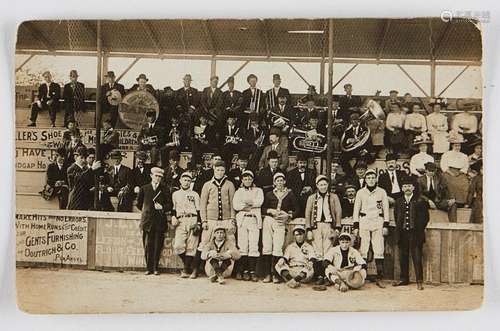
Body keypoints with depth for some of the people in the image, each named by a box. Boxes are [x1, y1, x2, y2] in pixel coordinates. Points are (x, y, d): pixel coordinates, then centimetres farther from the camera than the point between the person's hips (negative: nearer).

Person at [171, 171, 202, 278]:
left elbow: (198, 210, 8)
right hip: (180, 222, 2)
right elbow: (173, 209, 20)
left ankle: (186, 269, 5)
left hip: (192, 220, -1)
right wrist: (174, 218, 1)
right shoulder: (175, 194, 18)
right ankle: (190, 268, 8)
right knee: (178, 246, -10)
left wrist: (198, 224, -2)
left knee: (191, 247, -7)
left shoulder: (195, 195, 12)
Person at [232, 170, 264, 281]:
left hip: (255, 220, 0)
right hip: (242, 219, 0)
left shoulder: (258, 190, 18)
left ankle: (252, 271, -7)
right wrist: (249, 207, -6)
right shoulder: (239, 191, 18)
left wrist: (245, 203, -3)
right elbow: (235, 205, 1)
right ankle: (244, 270, -2)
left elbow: (259, 201, -3)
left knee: (254, 246, -8)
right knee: (242, 246, -6)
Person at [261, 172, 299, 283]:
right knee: (266, 247, -5)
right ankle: (267, 274, -2)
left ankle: (275, 274, -7)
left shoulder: (290, 194, 11)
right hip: (268, 221, 2)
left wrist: (288, 215, -6)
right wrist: (270, 211, -5)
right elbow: (263, 209, 13)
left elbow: (296, 210, 10)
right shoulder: (269, 194, 15)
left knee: (278, 248, -12)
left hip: (281, 223, -2)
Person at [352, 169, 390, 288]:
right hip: (364, 222, 0)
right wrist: (355, 226, 2)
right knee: (363, 250, -4)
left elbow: (386, 209, 9)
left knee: (379, 250, -4)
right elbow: (356, 209, 8)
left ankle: (380, 278, -2)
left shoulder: (382, 192, 8)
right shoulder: (360, 192, 8)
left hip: (378, 222, 0)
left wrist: (386, 225, 2)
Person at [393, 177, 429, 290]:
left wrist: (419, 229, 0)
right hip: (402, 233, 3)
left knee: (417, 257, -5)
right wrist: (399, 229, 10)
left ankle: (419, 281, 0)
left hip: (415, 233, -3)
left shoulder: (420, 201, 1)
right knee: (403, 257, 9)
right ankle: (404, 279, 19)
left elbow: (425, 217, 4)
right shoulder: (398, 201, 11)